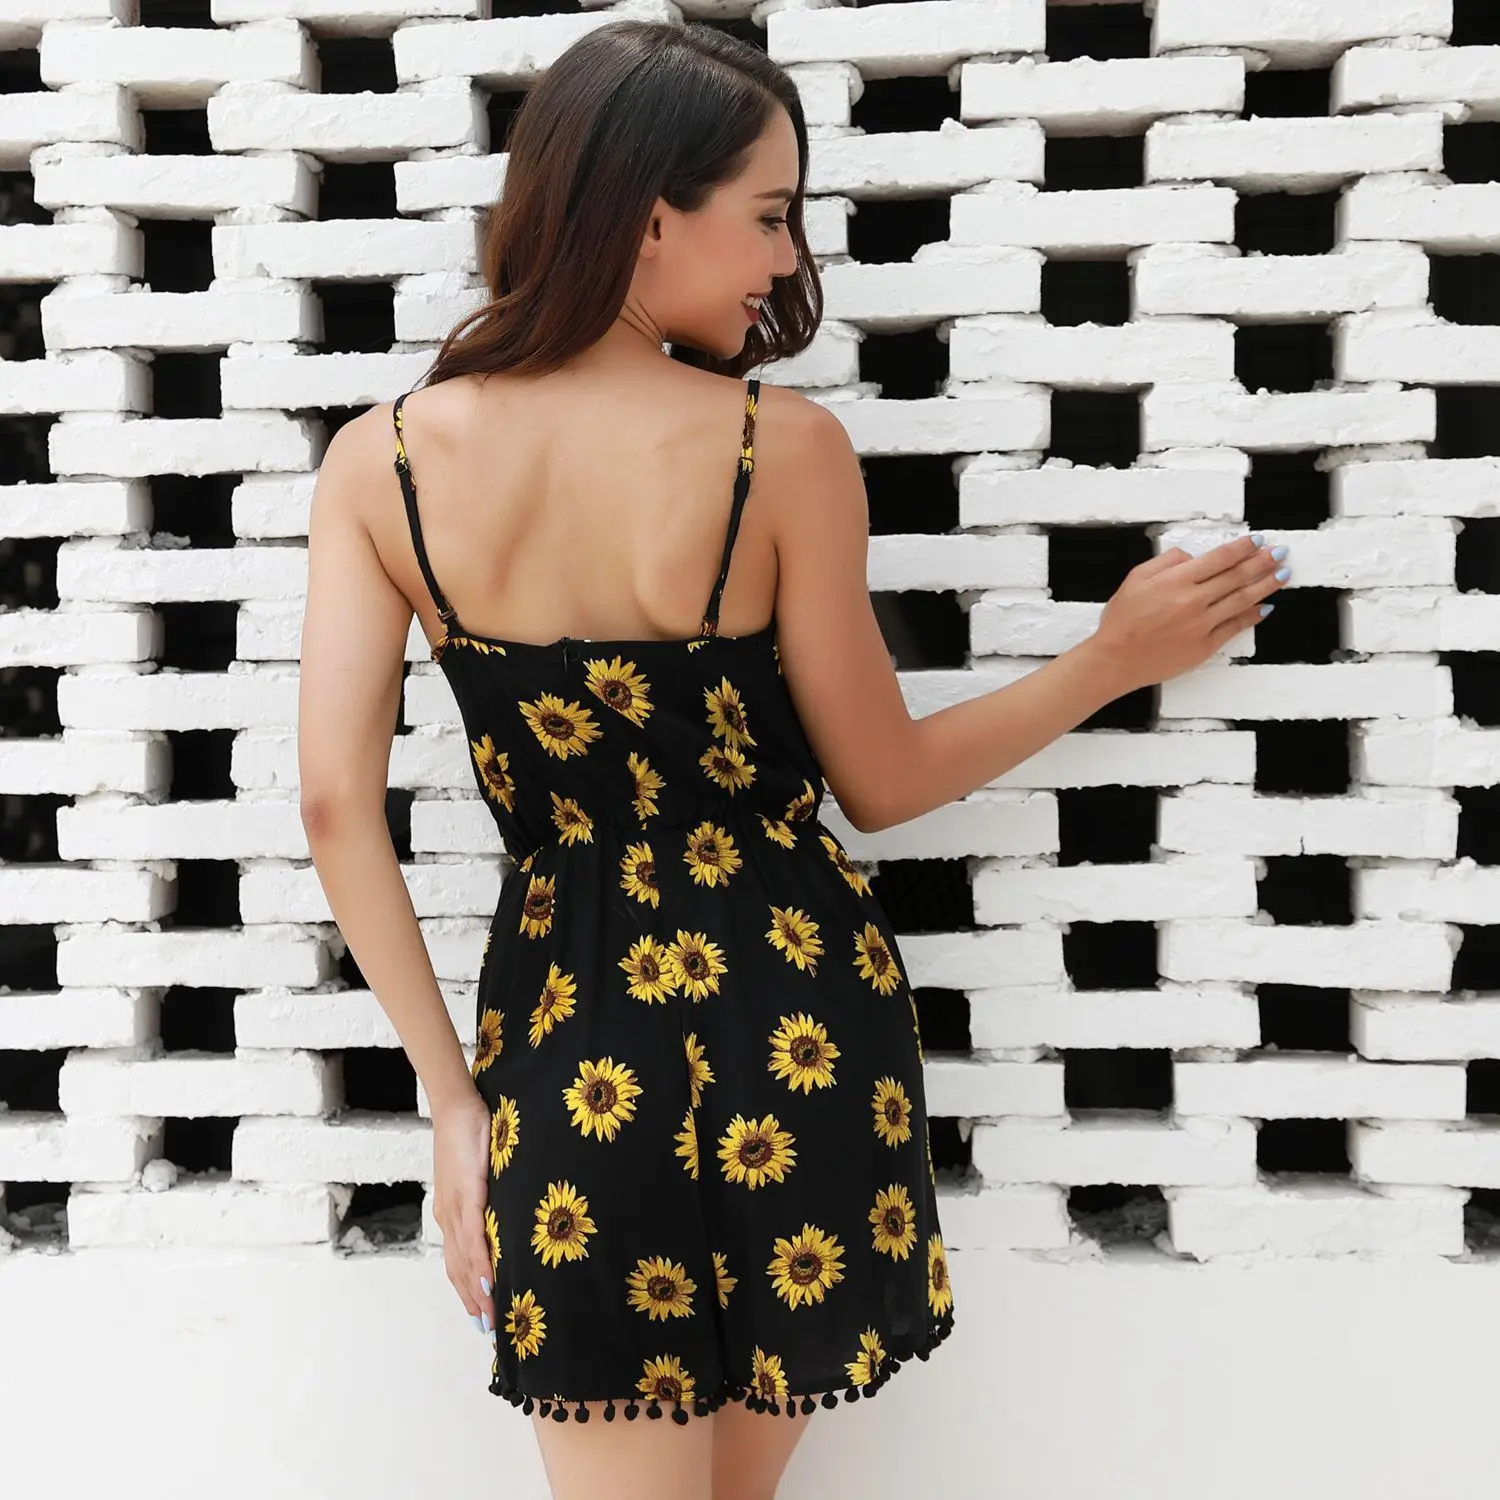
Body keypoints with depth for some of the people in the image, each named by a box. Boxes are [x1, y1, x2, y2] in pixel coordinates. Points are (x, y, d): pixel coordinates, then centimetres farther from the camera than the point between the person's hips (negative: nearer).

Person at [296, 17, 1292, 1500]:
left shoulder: (380, 459, -6)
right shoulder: (781, 447, -16)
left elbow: (337, 803, -8)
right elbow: (880, 783, -7)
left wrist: (451, 1092, 0)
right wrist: (1117, 660, 5)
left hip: (561, 1024, 2)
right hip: (789, 1026, -1)